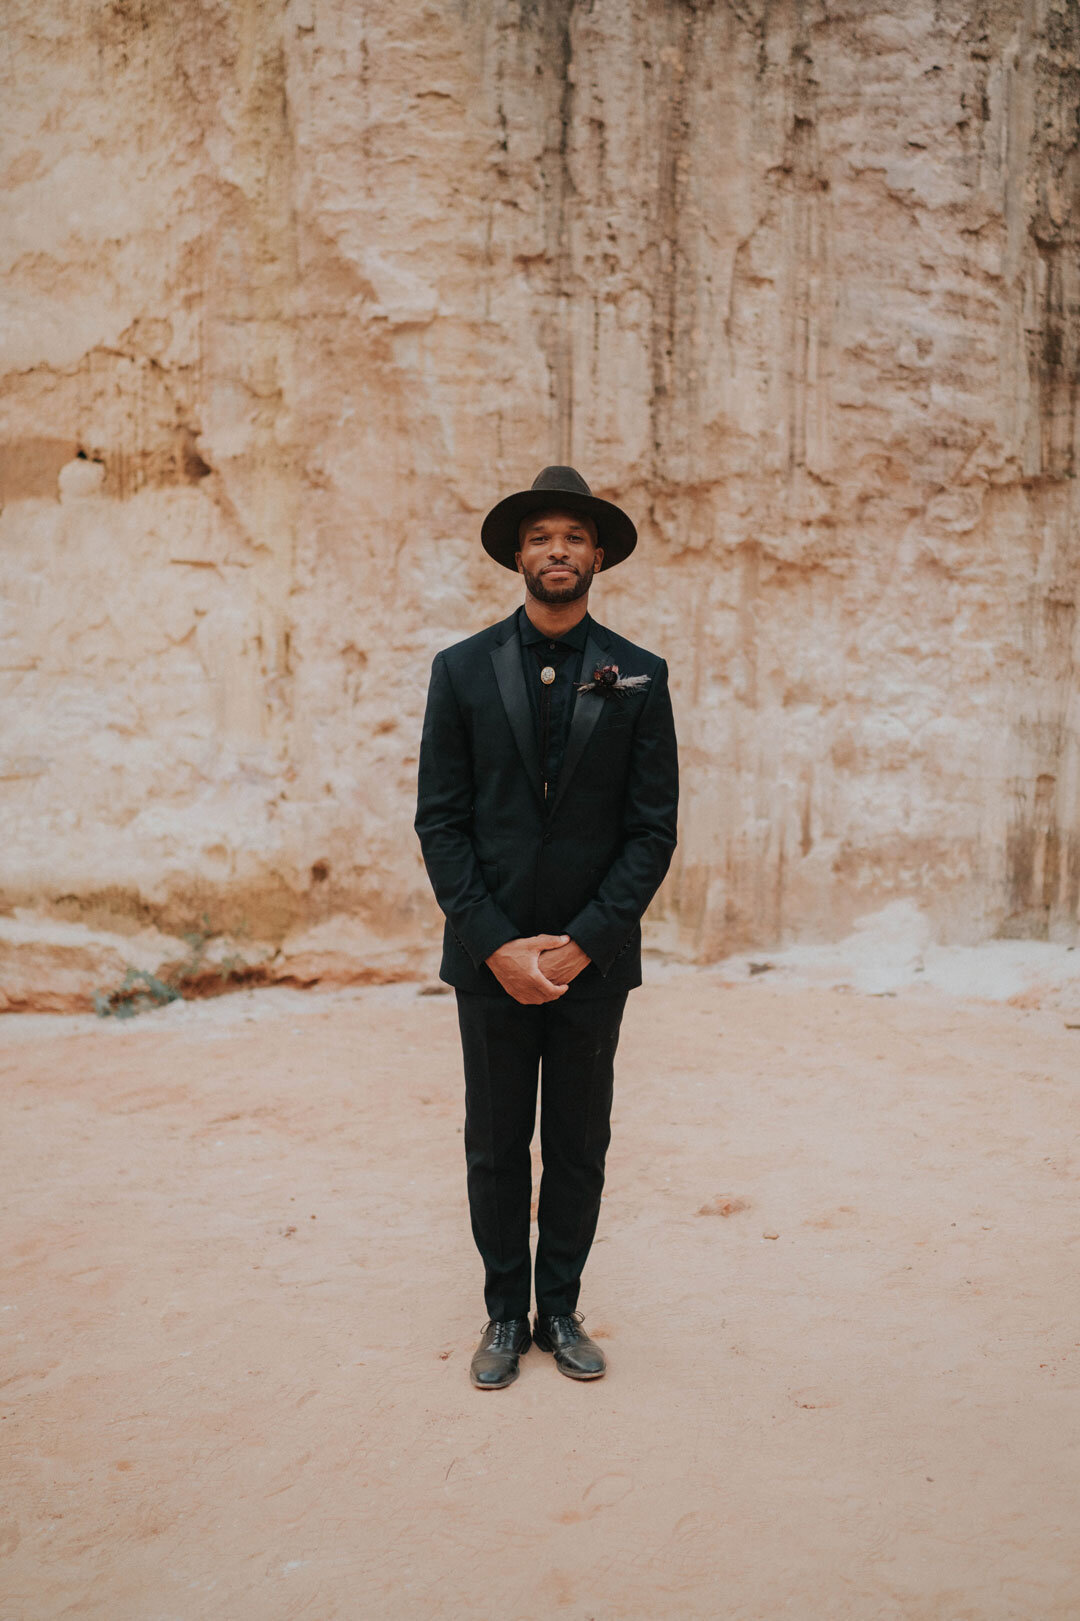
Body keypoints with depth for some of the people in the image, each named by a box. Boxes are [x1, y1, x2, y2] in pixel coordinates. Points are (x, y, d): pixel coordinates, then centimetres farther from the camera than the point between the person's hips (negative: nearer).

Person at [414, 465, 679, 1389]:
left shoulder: (639, 678, 1)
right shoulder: (463, 670, 2)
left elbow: (654, 828, -1)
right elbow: (440, 821, -2)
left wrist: (584, 942, -10)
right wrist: (498, 945, -11)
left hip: (593, 958, 0)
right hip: (490, 956, 0)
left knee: (580, 1147, 11)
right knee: (496, 1149, 10)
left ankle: (561, 1310, 28)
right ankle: (506, 1314, 27)